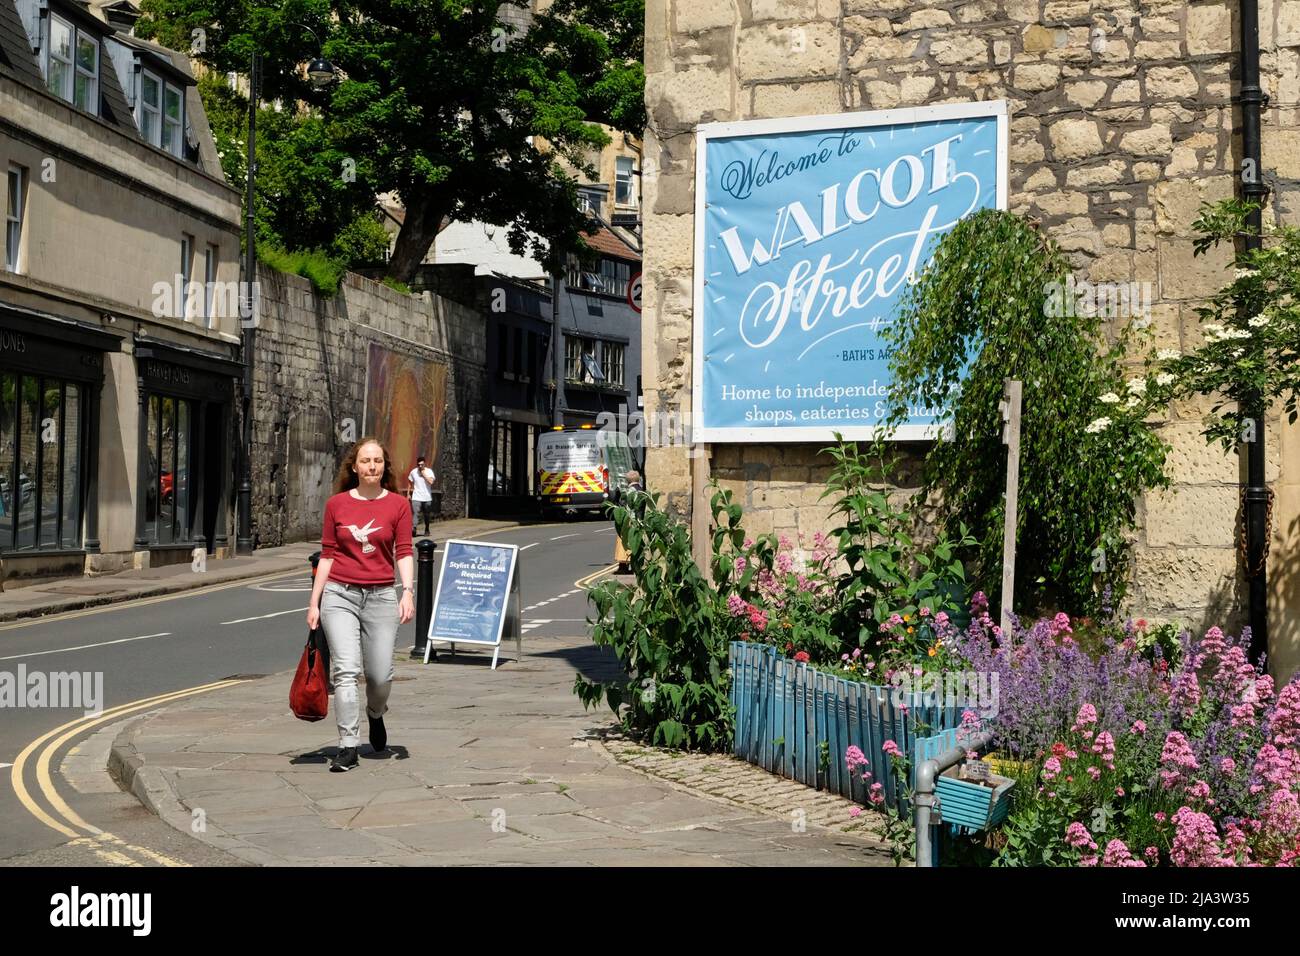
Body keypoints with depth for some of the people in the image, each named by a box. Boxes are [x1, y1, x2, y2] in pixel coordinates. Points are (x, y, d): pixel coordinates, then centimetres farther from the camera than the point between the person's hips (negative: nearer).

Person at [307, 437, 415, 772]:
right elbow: (328, 555, 9)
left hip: (381, 595, 0)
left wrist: (408, 592, -15)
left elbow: (404, 553, 0)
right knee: (345, 669, -12)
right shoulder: (337, 504, 6)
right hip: (339, 594, 0)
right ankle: (348, 746, -6)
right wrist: (314, 602, 7)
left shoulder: (398, 505, 4)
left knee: (380, 675, 0)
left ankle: (375, 714, 35)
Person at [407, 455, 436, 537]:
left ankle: (427, 530, 28)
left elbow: (431, 481, -19)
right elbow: (410, 483, 15)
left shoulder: (429, 471, -3)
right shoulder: (413, 472, 3)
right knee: (414, 513, -20)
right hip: (416, 497, 0)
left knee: (426, 515, 12)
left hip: (427, 497, 0)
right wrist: (408, 493, 11)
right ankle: (413, 528, -31)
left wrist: (424, 474, -16)